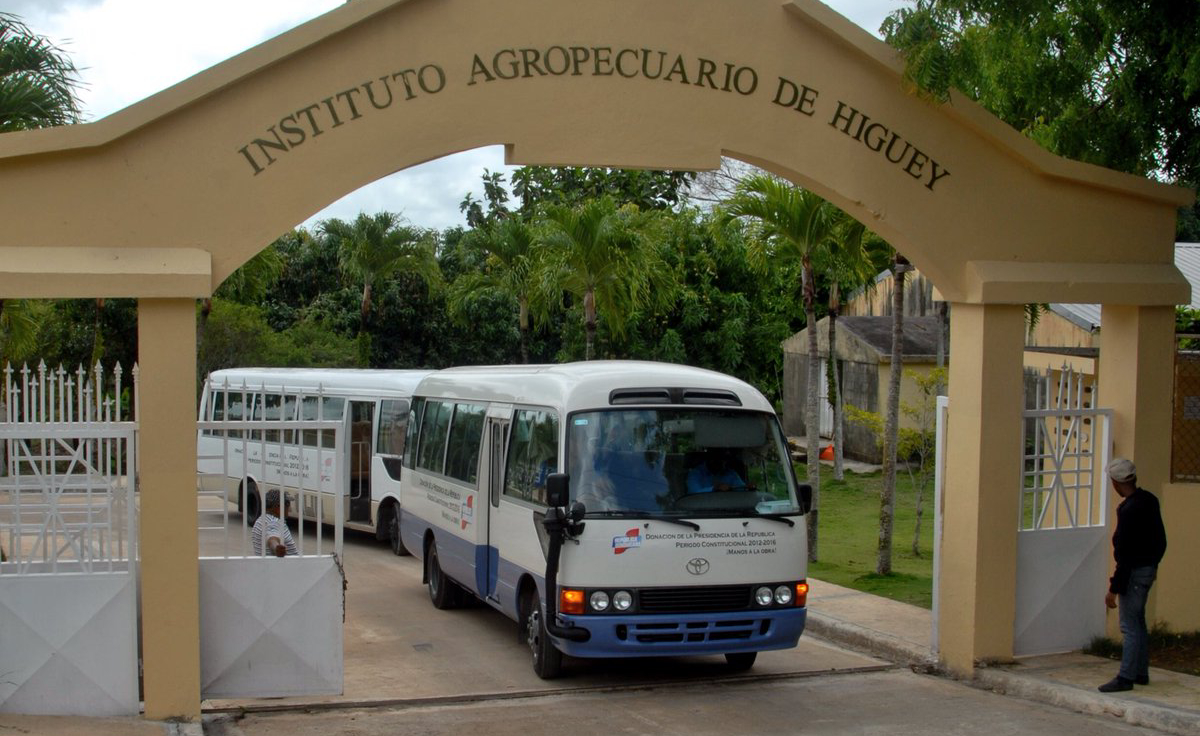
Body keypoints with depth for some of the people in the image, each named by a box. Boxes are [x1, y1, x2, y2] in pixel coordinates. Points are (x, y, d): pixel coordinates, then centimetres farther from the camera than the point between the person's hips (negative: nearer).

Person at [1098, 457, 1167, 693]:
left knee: (1130, 626, -5)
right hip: (1148, 569, 10)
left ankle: (1126, 677, -2)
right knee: (1138, 623, 17)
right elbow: (1161, 540, 15)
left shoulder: (1129, 510, -23)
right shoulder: (1149, 500, 5)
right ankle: (1141, 672, 24)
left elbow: (1126, 555, -23)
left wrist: (1114, 588, -19)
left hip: (1135, 571, -10)